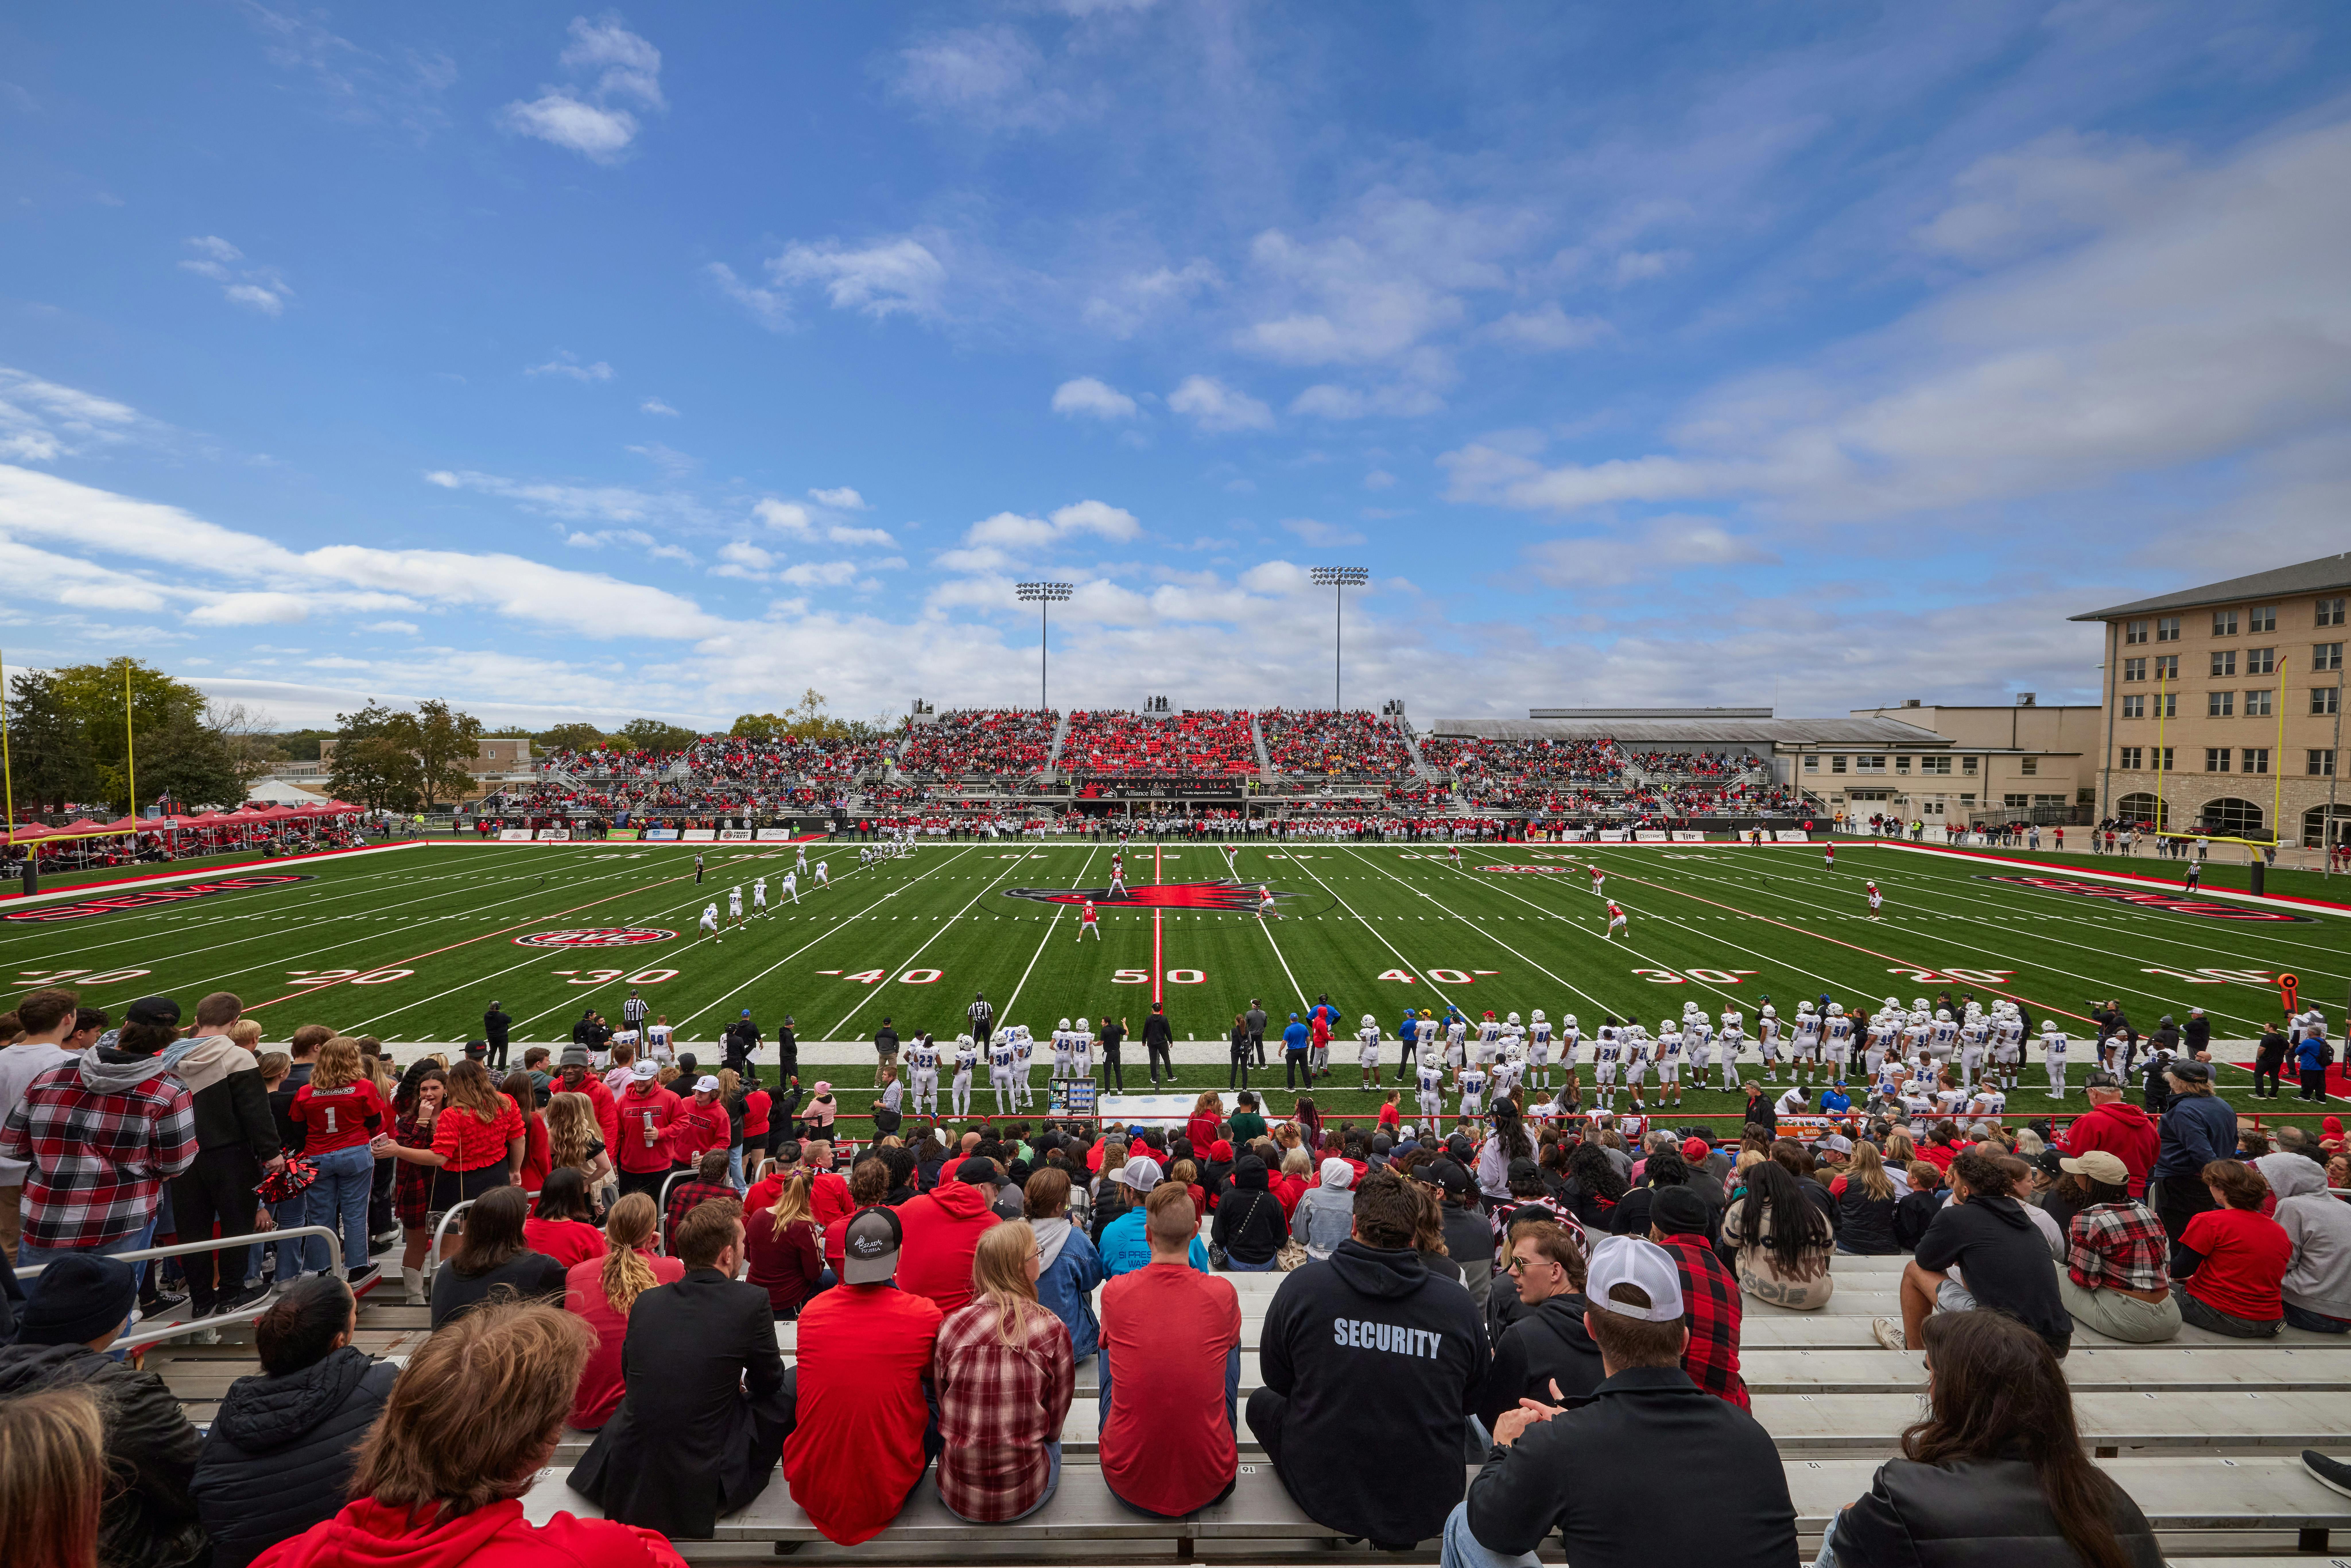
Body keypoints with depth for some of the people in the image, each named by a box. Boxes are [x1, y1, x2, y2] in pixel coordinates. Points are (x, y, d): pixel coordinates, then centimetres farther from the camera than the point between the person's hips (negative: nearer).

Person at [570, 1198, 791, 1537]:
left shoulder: (646, 1302, -2)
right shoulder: (751, 1301, -14)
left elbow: (629, 1375, 15)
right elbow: (769, 1382, 1)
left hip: (625, 1486, 5)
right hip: (703, 1488, -5)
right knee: (788, 1391, 12)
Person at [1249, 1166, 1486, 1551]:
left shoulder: (1303, 1285, -14)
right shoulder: (1459, 1304, -12)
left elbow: (1275, 1378, 2)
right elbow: (1472, 1403, 5)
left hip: (1323, 1495, -2)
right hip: (1428, 1511, 3)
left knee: (1261, 1402, 23)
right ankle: (1395, 1538, 24)